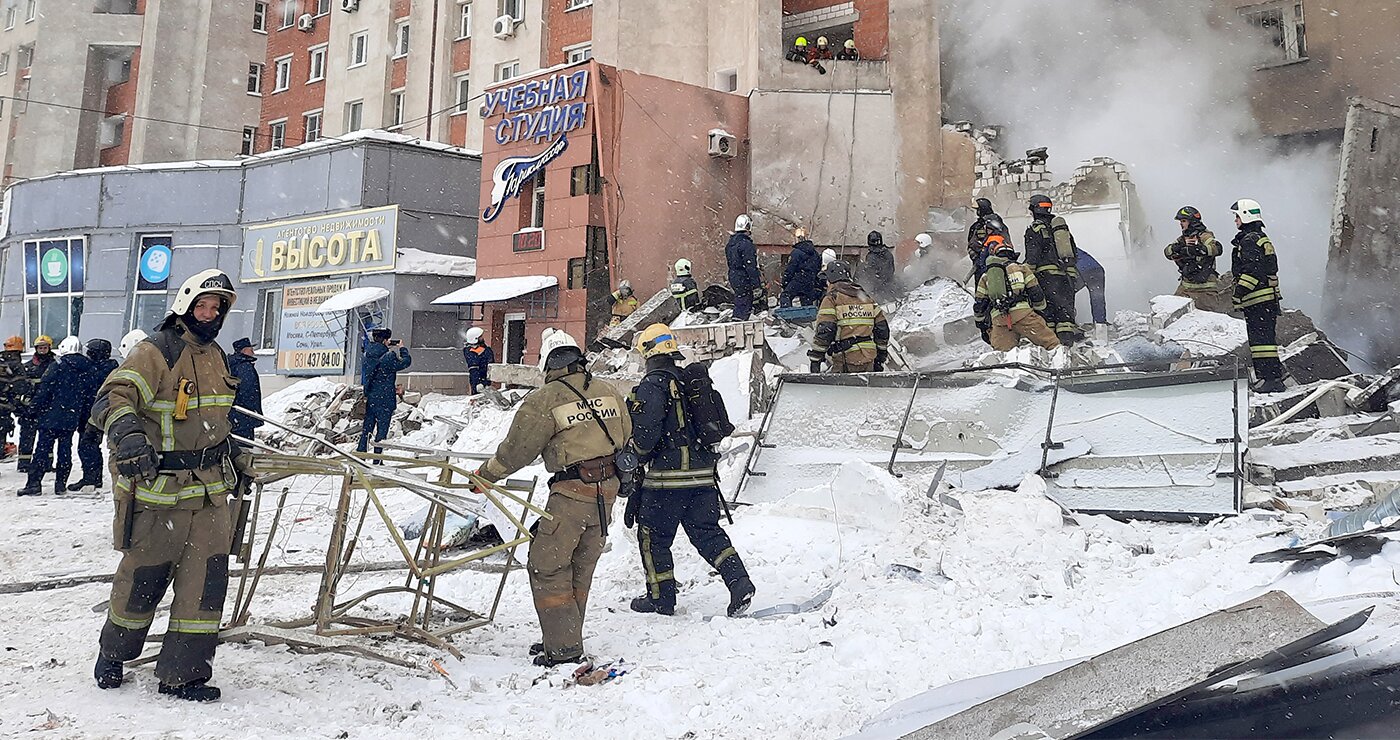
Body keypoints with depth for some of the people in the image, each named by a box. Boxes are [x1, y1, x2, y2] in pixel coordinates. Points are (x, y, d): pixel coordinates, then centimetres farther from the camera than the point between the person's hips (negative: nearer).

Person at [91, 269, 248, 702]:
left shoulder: (215, 357, 14)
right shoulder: (156, 353, -11)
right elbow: (113, 398, -25)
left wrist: (235, 457, 27)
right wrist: (127, 434, -44)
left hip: (211, 490, 6)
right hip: (159, 490, -6)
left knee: (207, 579, 0)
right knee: (142, 578, 8)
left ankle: (182, 674, 11)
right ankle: (113, 654, 35)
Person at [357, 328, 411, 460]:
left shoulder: (368, 354, 3)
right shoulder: (388, 356, -18)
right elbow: (406, 362, -7)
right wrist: (402, 349, 9)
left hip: (369, 398, 6)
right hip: (385, 399, -6)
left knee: (367, 427, 15)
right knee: (382, 429, 3)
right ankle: (377, 461, 7)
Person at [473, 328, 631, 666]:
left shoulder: (543, 401, -9)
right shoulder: (609, 393, 8)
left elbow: (516, 450, -3)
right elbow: (627, 439, 14)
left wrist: (485, 474, 13)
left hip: (572, 493, -7)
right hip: (608, 489, 7)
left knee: (547, 567, 4)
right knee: (580, 569, 16)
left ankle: (564, 648, 5)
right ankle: (567, 638, 25)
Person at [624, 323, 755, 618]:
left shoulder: (652, 386, -10)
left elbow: (645, 432, -18)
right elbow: (722, 425, 18)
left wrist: (631, 462, -4)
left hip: (667, 477, -7)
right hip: (704, 475, 7)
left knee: (653, 537, 9)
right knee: (707, 531, 12)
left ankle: (661, 598, 16)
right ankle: (739, 581, -5)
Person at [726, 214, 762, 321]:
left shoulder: (730, 243, 11)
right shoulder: (746, 244, -18)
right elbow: (751, 267, -20)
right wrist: (756, 286, -19)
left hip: (733, 277, 9)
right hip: (744, 280, -9)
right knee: (743, 307, -5)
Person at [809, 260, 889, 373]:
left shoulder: (831, 299, -3)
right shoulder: (867, 298, 16)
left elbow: (824, 332, -12)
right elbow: (882, 329, 17)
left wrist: (815, 359, -8)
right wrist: (880, 358, 24)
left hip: (845, 364, -6)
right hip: (869, 362, 6)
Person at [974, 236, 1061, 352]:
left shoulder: (985, 277, 20)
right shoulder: (1021, 268, 17)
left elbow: (979, 307, 18)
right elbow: (1036, 294, 14)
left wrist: (983, 328, 27)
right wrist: (1039, 312, 27)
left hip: (998, 320, 2)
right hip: (1023, 313, -2)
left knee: (1002, 351, -4)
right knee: (1051, 343, 1)